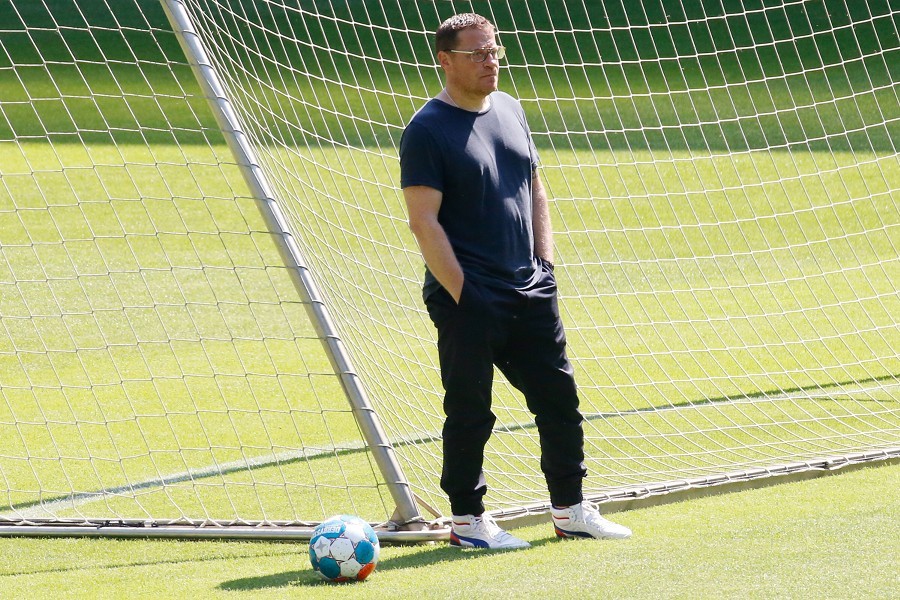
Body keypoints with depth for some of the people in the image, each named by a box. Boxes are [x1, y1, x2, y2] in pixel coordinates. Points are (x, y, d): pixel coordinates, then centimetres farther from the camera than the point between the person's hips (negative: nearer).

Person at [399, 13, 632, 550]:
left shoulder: (509, 109, 12)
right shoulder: (427, 131, -10)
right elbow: (424, 221, -14)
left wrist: (545, 263, 9)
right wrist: (460, 292, -17)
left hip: (529, 293, 7)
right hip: (468, 302, -7)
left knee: (560, 399, 10)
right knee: (470, 413, 0)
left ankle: (571, 510, 21)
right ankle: (468, 520, 12)